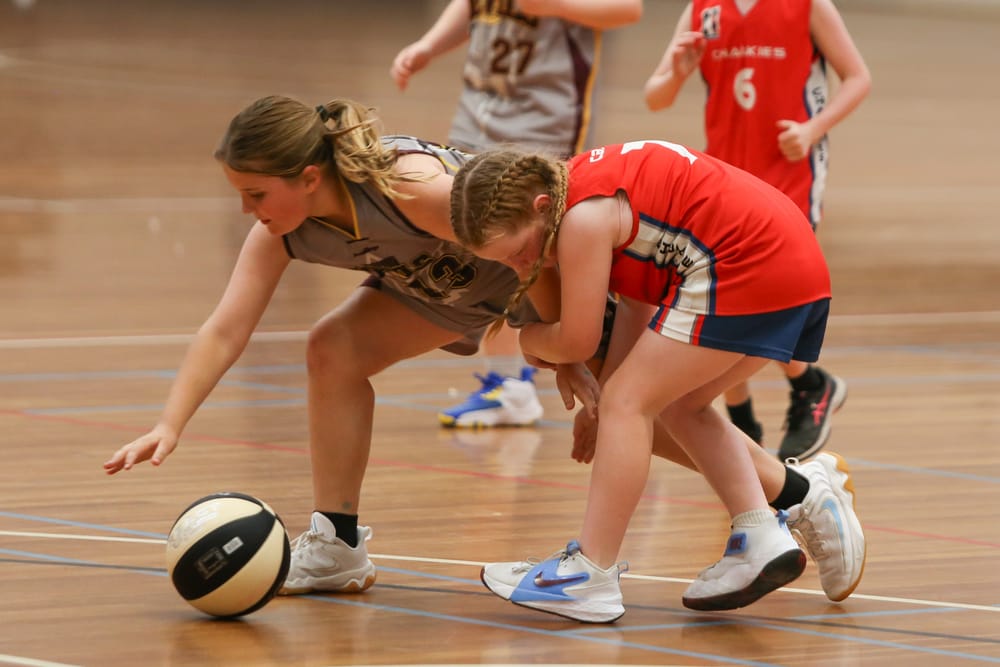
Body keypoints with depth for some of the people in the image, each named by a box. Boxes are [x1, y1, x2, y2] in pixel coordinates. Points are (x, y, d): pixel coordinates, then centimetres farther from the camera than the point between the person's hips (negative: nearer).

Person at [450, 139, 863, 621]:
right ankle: (762, 536, 12)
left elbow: (578, 342, -4)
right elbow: (638, 307, 20)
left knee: (627, 403, -4)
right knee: (679, 404, 21)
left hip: (747, 269, -10)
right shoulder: (591, 181, 16)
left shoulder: (583, 218, -12)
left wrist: (530, 339, 17)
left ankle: (590, 577, -4)